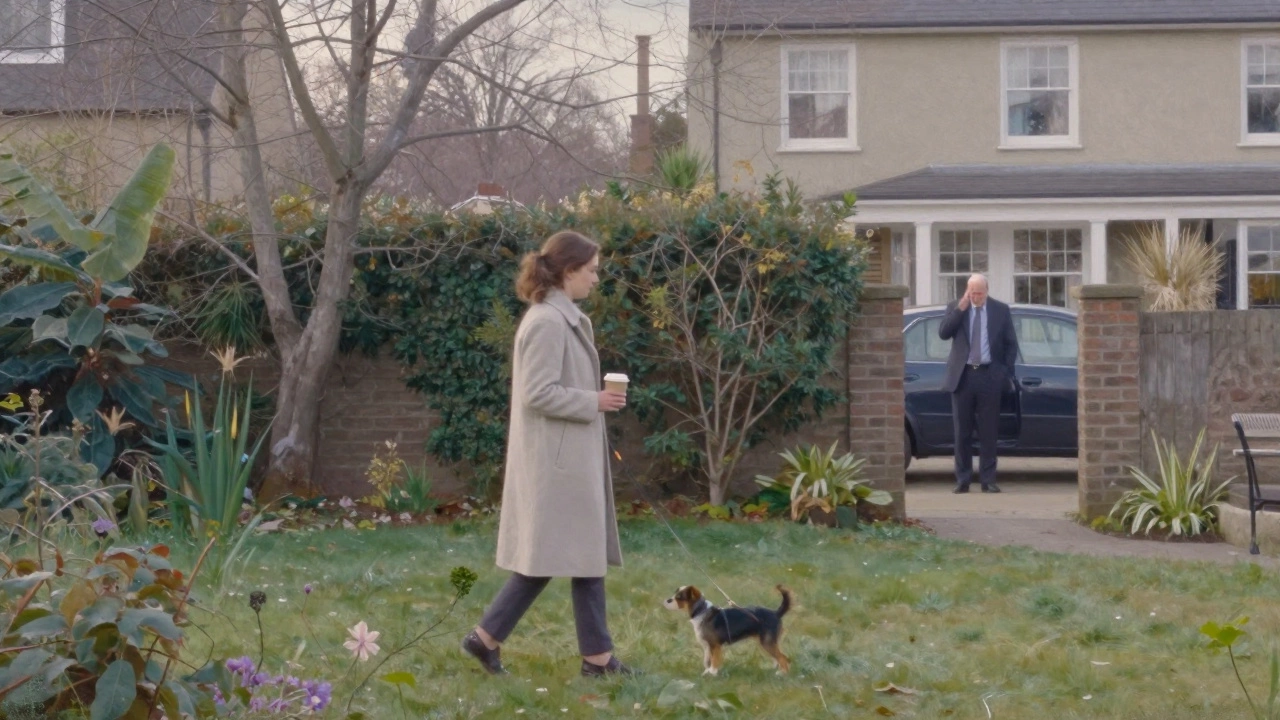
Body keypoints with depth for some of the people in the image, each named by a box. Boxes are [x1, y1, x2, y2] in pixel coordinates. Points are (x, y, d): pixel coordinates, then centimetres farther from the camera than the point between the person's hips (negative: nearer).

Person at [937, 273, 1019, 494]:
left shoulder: (1000, 310, 5)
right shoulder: (955, 308, 5)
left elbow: (1011, 343, 9)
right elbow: (943, 333, -9)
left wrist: (1006, 371, 1)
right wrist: (960, 309, -14)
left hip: (989, 376, 0)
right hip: (962, 376, 0)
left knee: (988, 432, 1)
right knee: (962, 432, 3)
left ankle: (988, 480, 5)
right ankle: (962, 480, 7)